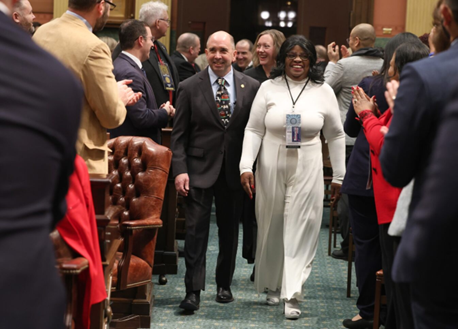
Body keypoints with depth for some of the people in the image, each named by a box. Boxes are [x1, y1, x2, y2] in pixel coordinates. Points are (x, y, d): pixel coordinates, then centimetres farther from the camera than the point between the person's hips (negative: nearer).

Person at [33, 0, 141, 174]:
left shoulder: (42, 32, 3)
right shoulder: (92, 47, -20)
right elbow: (112, 117, -14)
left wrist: (113, 93, 17)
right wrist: (119, 98, 7)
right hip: (78, 159, -7)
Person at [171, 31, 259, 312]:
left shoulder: (251, 87, 2)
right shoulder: (190, 88, -1)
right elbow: (179, 134, -1)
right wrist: (180, 170, -11)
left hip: (234, 170, 2)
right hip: (199, 169, -2)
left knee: (230, 230, 13)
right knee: (196, 230, -6)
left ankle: (224, 285, 27)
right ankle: (193, 291, -2)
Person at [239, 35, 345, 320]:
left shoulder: (324, 91, 2)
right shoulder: (269, 88, 2)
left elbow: (336, 136, 7)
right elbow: (253, 130, 2)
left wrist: (339, 176, 6)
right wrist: (246, 166, -8)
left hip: (307, 171, -1)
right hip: (271, 168, 1)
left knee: (300, 231, -4)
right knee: (272, 228, 10)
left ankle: (293, 295, -4)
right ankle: (273, 285, 27)